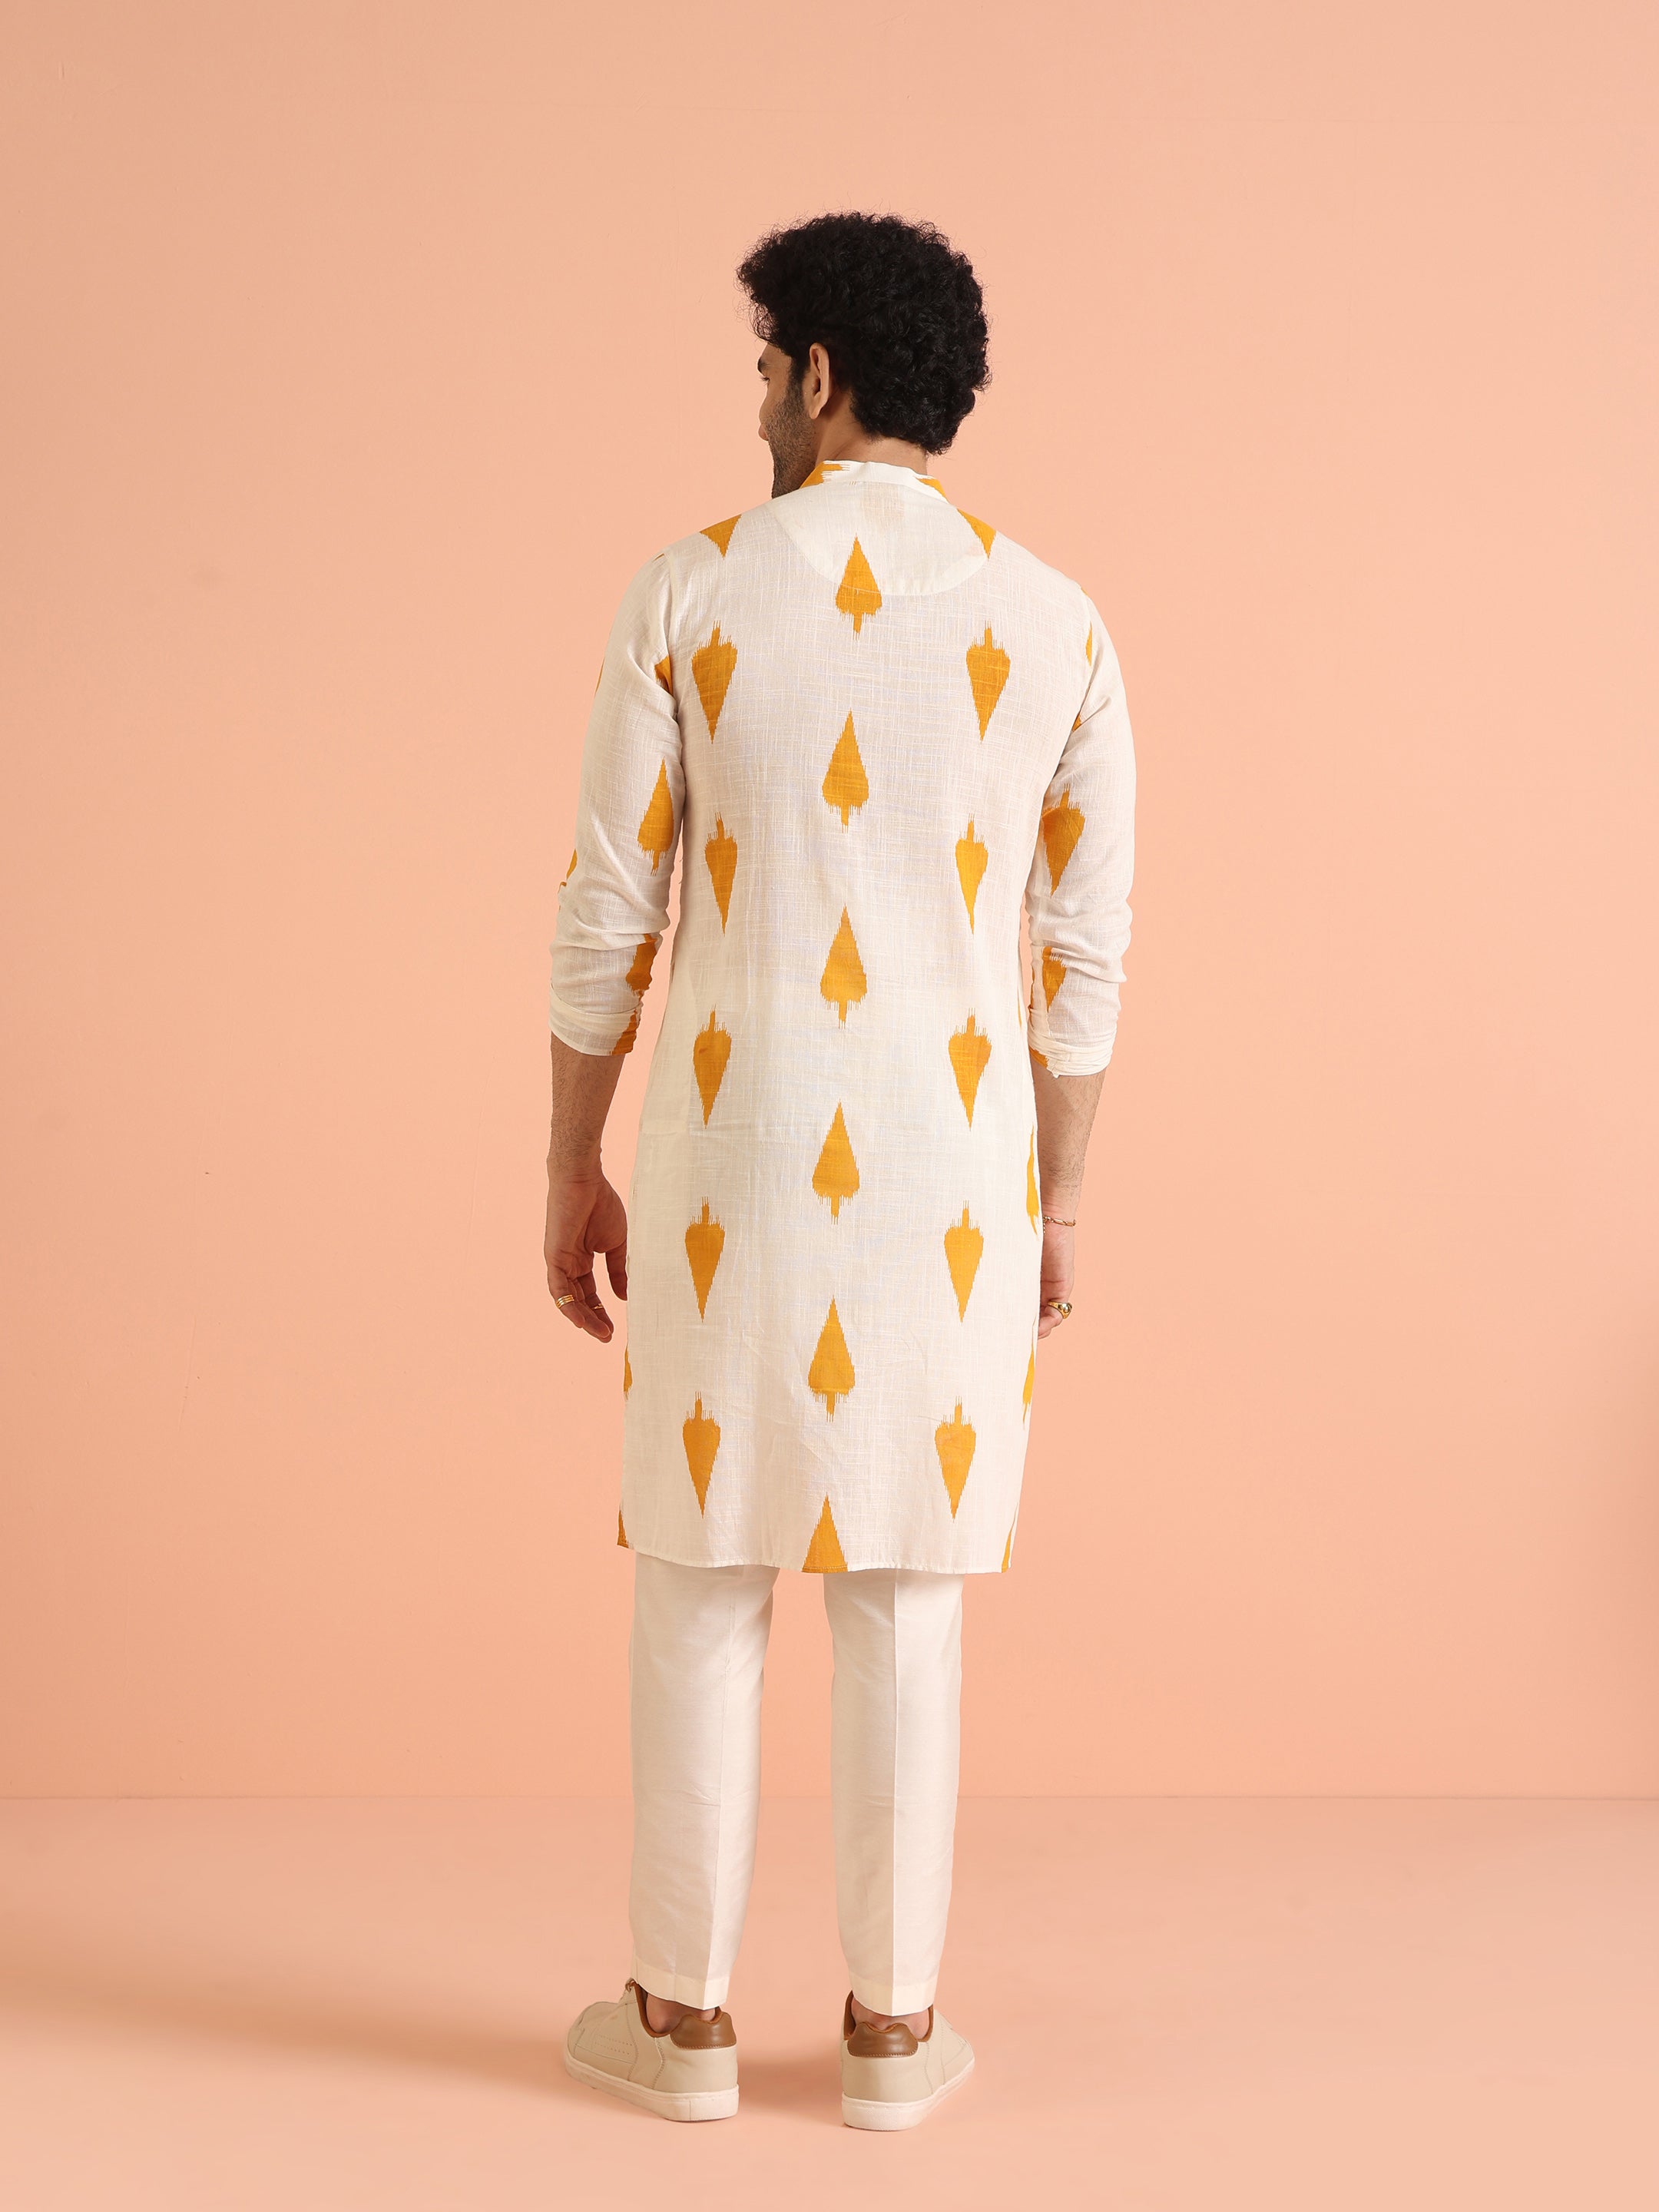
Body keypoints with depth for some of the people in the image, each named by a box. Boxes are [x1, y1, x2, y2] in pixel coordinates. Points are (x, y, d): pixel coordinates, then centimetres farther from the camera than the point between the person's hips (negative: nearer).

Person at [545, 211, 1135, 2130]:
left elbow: (607, 914, -4)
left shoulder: (687, 591, -5)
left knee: (699, 1577, 11)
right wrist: (1058, 1209, 13)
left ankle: (683, 2012, 20)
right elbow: (1084, 954, 2)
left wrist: (571, 1175, 7)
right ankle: (889, 2021, 19)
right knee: (904, 1591, 10)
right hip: (947, 1176, 2)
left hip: (735, 1168, -1)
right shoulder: (1054, 622, 0)